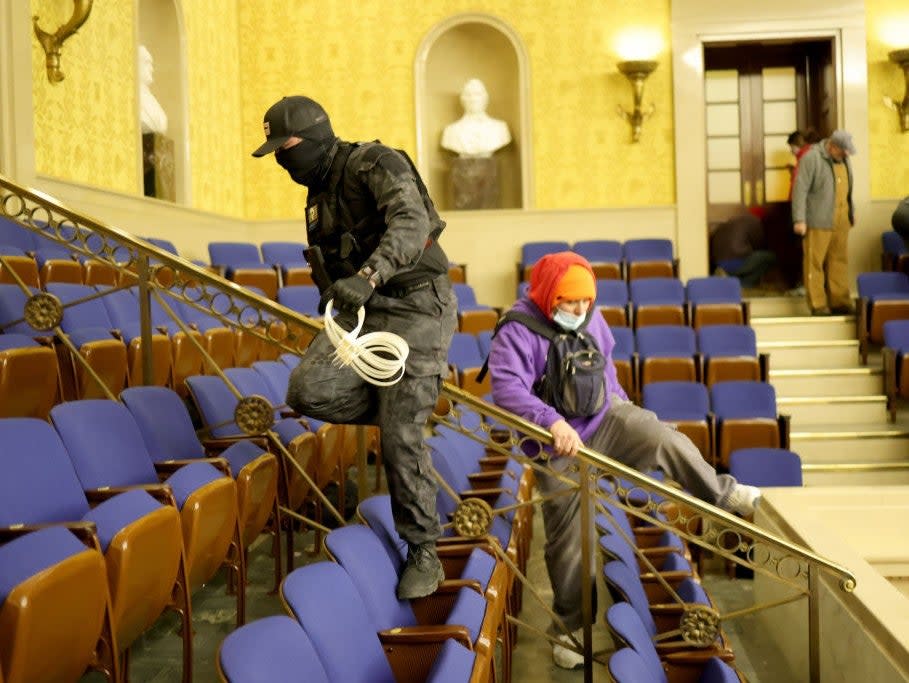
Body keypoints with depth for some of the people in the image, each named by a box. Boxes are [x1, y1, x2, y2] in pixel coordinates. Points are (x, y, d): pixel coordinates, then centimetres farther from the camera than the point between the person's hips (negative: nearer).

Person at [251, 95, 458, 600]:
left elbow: (411, 223, -29)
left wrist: (369, 277, -44)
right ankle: (398, 406, 10)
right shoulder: (319, 193, 16)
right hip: (359, 311, 7)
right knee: (309, 390, -19)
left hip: (413, 309, -7)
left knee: (400, 436, -10)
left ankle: (423, 552, 8)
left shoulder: (375, 163, -10)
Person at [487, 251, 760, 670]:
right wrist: (552, 422, -47)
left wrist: (622, 404, 20)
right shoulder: (517, 332, -21)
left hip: (605, 416, 4)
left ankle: (725, 496, 1)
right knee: (567, 540, 5)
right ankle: (568, 627, 21)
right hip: (560, 445, -4)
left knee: (667, 441, -23)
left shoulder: (591, 318, -1)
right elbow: (506, 388, -36)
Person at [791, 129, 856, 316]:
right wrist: (799, 219, -17)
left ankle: (839, 301, 17)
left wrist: (852, 211, 24)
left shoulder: (843, 158, 12)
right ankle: (818, 304, 4)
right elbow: (800, 189, -14)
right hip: (818, 221, -7)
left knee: (839, 260, 10)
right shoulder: (812, 158, -12)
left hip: (841, 221, 7)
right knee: (815, 262, -1)